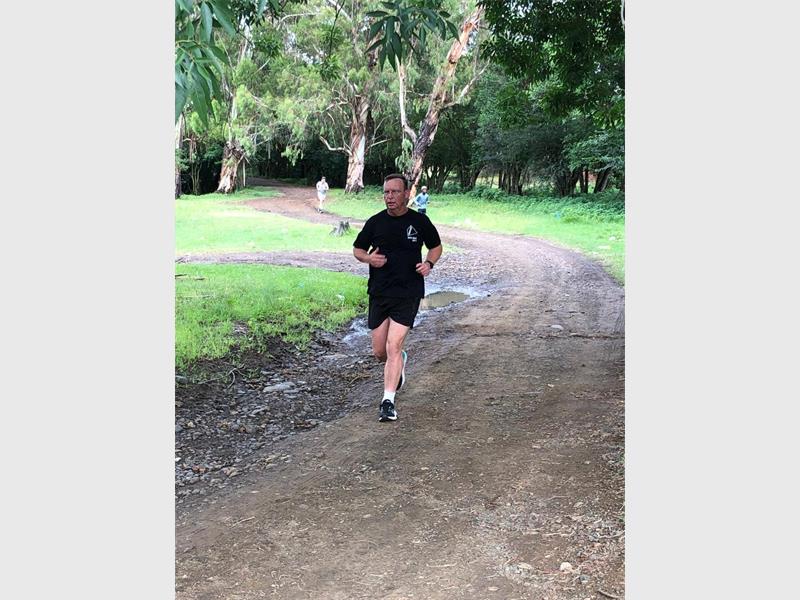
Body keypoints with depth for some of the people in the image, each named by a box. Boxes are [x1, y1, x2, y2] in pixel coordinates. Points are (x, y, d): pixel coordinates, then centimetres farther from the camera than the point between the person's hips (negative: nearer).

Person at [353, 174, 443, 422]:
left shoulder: (420, 221, 0)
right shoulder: (375, 222, 3)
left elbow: (436, 246, 16)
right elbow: (357, 249, 14)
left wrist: (429, 264, -5)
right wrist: (369, 258, -9)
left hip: (408, 293, -3)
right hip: (379, 292, 3)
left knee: (393, 347, -14)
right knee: (379, 352, 7)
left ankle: (388, 401, -8)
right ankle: (400, 361, 42)